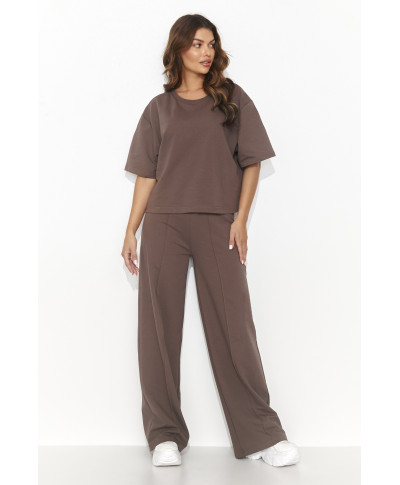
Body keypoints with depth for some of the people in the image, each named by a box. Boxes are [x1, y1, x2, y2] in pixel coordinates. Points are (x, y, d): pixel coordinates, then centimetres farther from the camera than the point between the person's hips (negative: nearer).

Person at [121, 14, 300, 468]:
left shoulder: (232, 98, 10)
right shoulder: (159, 108, 12)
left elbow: (251, 162, 7)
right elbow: (146, 175, 11)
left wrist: (241, 219, -4)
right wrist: (131, 230, 5)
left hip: (217, 226, -1)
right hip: (163, 225, 2)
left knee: (233, 328, -1)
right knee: (159, 329, 1)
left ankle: (263, 434, 9)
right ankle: (165, 435, 13)